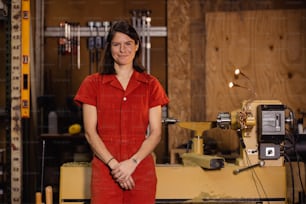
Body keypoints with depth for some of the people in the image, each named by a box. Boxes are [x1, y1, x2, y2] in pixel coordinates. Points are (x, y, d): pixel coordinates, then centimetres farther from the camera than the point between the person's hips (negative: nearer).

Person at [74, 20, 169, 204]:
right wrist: (113, 164, -11)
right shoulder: (93, 84, 5)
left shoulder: (150, 85, 7)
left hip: (141, 169, 1)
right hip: (105, 170, -1)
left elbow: (156, 133, 3)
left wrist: (132, 162, -11)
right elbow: (90, 132, -1)